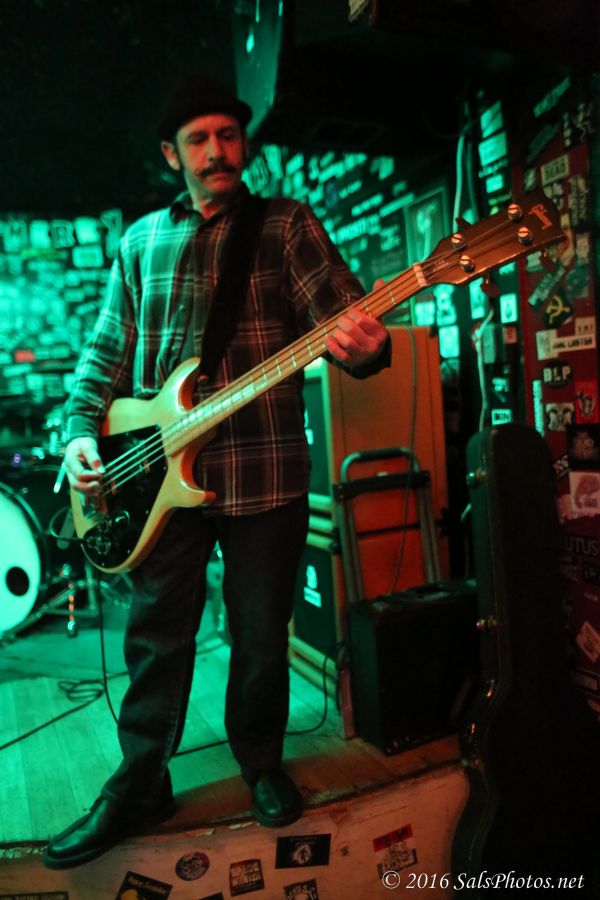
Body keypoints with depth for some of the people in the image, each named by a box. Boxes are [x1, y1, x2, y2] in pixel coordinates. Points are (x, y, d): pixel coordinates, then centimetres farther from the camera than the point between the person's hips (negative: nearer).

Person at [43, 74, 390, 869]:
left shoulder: (287, 225, 4)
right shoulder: (141, 240, 14)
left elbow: (346, 318, -6)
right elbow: (107, 349, 15)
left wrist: (361, 347, -30)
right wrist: (82, 430, 1)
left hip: (266, 468, -2)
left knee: (261, 634, 10)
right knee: (156, 636, 11)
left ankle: (261, 763, 35)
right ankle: (139, 786, 30)